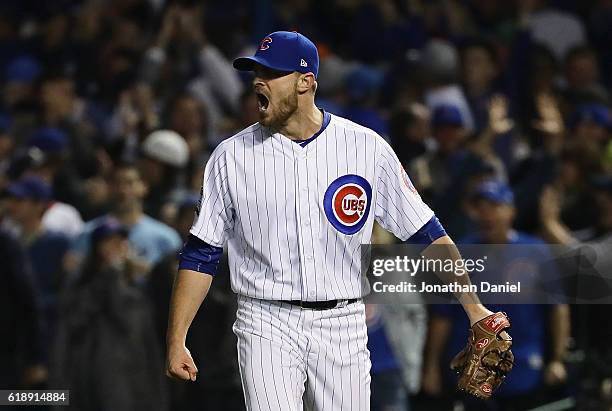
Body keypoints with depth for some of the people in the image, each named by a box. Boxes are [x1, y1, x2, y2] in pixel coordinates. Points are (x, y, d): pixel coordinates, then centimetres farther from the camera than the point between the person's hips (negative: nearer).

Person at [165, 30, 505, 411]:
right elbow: (201, 254, 5)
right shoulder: (231, 157, 2)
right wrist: (177, 341, -2)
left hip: (343, 329, 1)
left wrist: (474, 308, -4)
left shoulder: (367, 148, 1)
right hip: (268, 327, -1)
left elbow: (427, 234, 4)